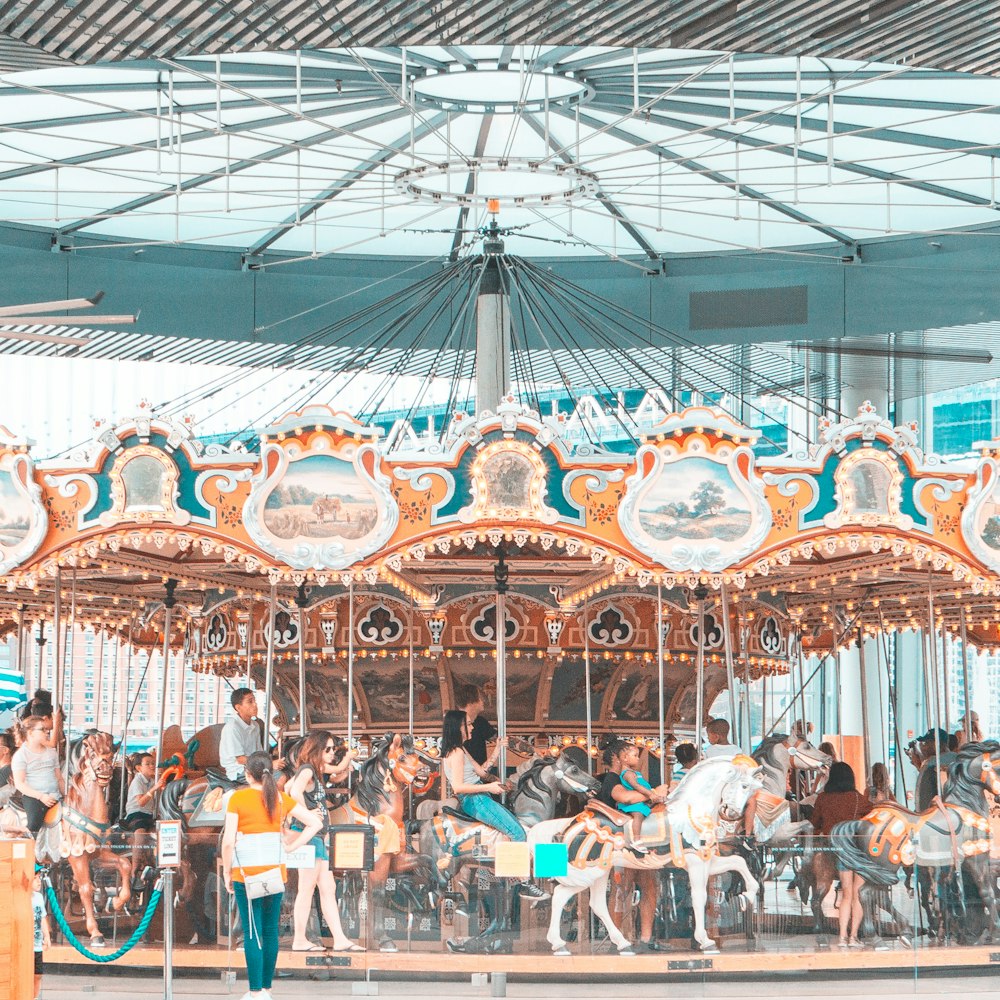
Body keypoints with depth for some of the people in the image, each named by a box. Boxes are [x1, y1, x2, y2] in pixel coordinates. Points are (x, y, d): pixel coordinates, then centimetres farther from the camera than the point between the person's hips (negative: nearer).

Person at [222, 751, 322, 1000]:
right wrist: (291, 847, 4)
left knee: (252, 932, -2)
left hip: (247, 873, -4)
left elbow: (228, 841, -12)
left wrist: (226, 872, -1)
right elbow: (315, 823, 3)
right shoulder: (281, 798, 5)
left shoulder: (238, 798, -7)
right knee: (270, 930, 12)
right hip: (275, 871, 4)